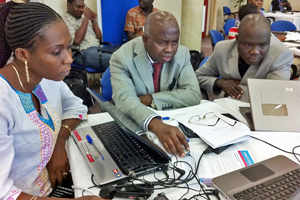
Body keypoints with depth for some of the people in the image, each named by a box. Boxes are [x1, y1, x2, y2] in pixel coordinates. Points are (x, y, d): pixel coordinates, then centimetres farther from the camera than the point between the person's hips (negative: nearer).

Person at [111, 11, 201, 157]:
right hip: (134, 125, -1)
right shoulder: (122, 57, -16)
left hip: (173, 121, 2)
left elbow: (193, 95, -11)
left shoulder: (182, 53, -6)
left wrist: (151, 99, -20)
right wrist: (155, 125, -45)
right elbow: (124, 99, -28)